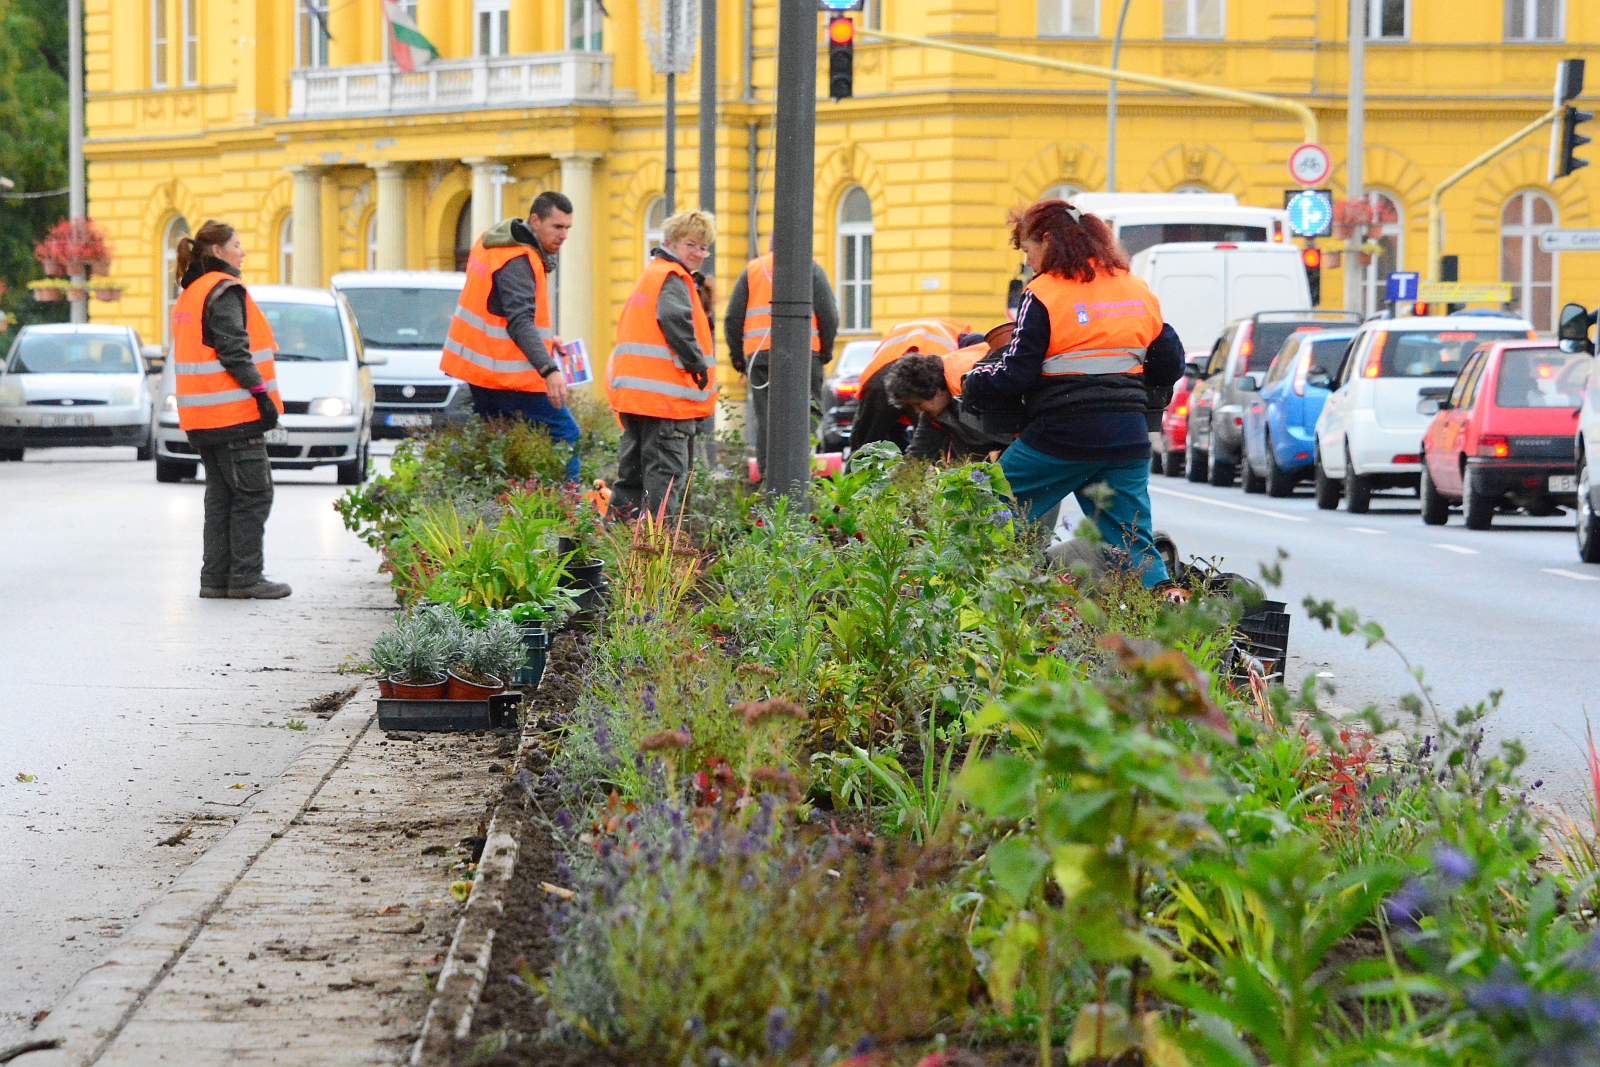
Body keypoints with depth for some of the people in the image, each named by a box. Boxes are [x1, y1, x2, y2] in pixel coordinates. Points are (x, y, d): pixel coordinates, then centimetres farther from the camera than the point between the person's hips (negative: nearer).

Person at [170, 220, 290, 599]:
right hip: (234, 412, -9)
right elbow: (234, 352, -19)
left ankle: (215, 576, 11)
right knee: (253, 494, -5)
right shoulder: (224, 292, -11)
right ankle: (245, 577, -6)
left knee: (221, 495, 12)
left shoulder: (190, 294, 18)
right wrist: (262, 396, -17)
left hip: (204, 418, 9)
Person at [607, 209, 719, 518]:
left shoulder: (651, 274, 24)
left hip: (633, 390, 10)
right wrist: (697, 363, -16)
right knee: (666, 471, -9)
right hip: (666, 394, -10)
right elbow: (675, 319, -25)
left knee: (633, 469, 15)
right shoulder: (673, 279, -7)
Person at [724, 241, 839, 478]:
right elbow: (829, 316, 1)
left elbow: (732, 318, 13)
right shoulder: (811, 269, 8)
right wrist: (825, 352, 10)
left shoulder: (752, 269, 16)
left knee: (763, 416, 3)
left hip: (759, 354, 2)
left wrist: (737, 356, 18)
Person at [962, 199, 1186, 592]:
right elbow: (1170, 364, 18)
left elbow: (1014, 377, -10)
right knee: (1133, 544, 8)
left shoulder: (1043, 295, -6)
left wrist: (970, 382, 7)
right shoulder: (1138, 291, 13)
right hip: (1127, 439, 6)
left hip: (1060, 438, -6)